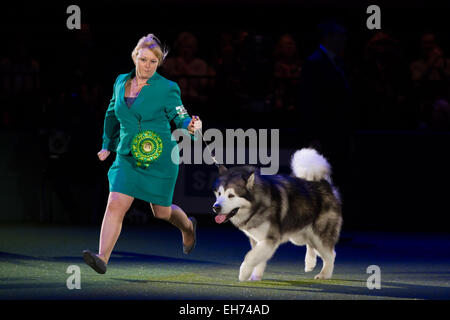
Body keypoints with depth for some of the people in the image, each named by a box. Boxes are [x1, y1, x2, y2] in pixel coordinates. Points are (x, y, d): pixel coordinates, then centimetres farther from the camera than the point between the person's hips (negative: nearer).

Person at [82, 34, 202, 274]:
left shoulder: (166, 88, -8)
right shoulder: (121, 82, 5)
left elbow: (181, 118, -7)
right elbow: (113, 113, 22)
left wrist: (191, 128, -31)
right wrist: (107, 145, 27)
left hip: (160, 159, -3)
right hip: (127, 157, 3)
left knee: (161, 212, 11)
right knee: (115, 205, -14)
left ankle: (187, 227, 45)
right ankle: (102, 258, -20)